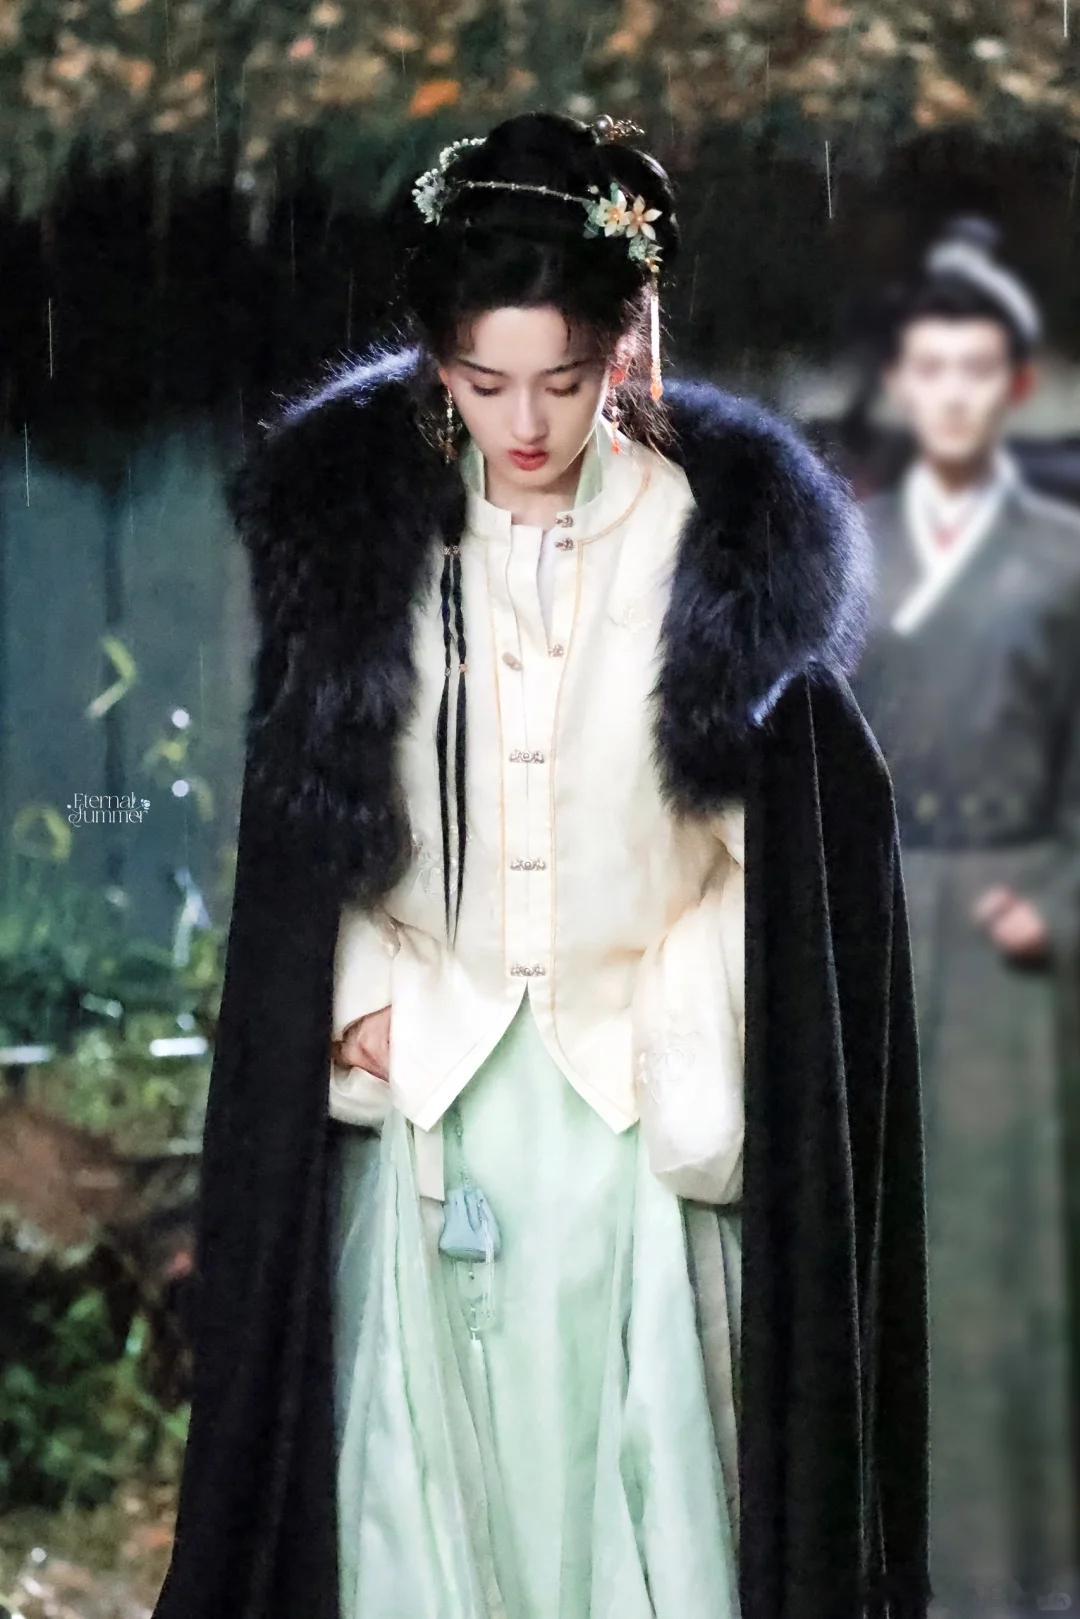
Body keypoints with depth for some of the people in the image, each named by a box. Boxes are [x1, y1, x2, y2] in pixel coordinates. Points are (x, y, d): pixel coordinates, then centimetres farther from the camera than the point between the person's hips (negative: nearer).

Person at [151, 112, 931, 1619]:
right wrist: (361, 996, -4)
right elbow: (303, 811, 8)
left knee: (634, 1459, 0)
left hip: (639, 1093, -1)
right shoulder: (351, 517, 0)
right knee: (429, 1461, 3)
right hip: (424, 1083, 1)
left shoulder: (727, 537, -4)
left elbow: (782, 829, -1)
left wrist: (686, 1038, -8)